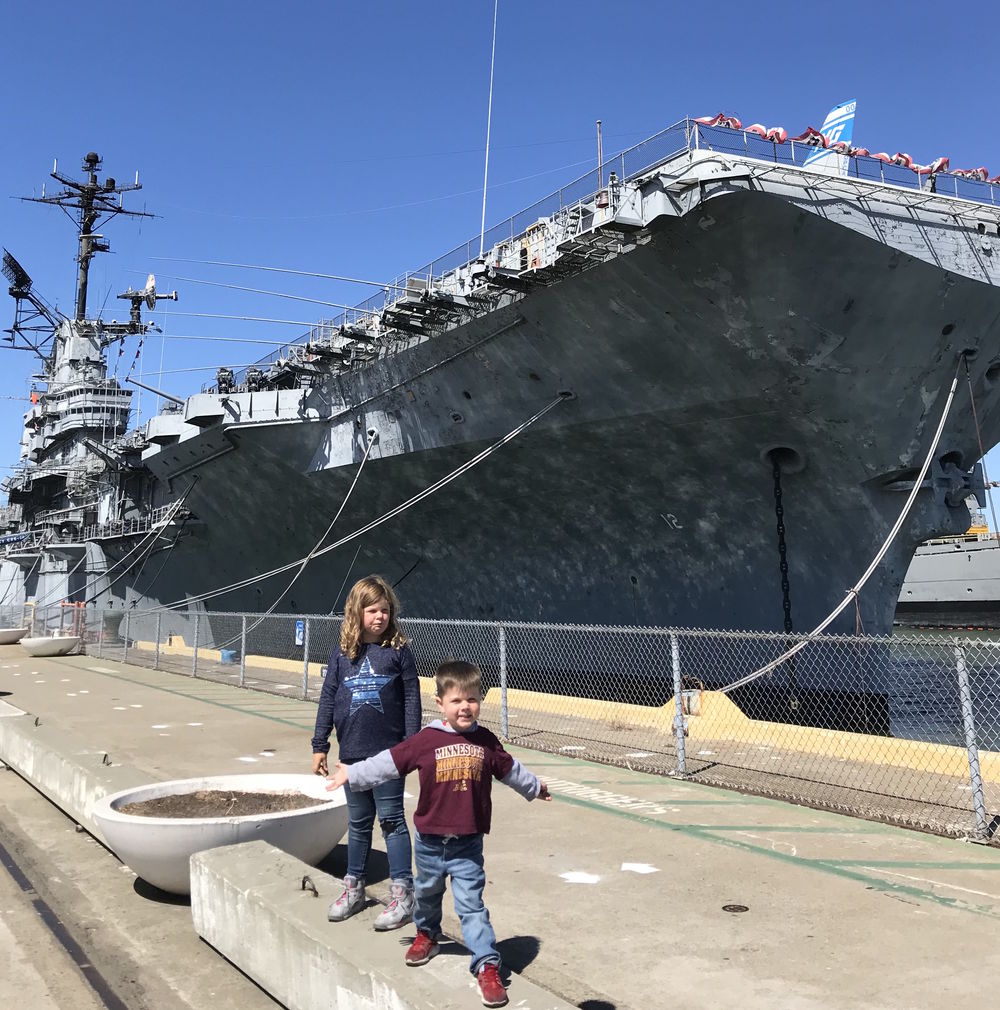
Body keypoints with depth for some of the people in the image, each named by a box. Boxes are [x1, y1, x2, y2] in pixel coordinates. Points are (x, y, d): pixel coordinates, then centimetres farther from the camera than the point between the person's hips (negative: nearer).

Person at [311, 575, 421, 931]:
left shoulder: (398, 651, -5)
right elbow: (328, 700, 7)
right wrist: (320, 745, 7)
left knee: (391, 820, 2)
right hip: (353, 754, 4)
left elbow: (412, 699, -4)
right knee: (358, 823, 16)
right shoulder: (343, 654, 3)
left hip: (389, 752, -3)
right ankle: (354, 888, 29)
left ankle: (402, 893, 10)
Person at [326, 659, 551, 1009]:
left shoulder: (486, 741, -4)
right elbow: (388, 763, -6)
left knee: (472, 904, -4)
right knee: (427, 893, 24)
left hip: (468, 844, -1)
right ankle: (426, 935, 50)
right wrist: (352, 774, -7)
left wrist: (535, 787, 27)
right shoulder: (426, 741, -12)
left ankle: (487, 966, 1)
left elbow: (510, 769, 14)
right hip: (430, 841, 1)